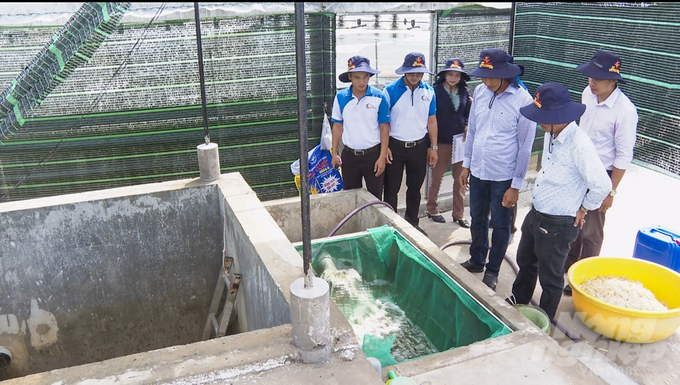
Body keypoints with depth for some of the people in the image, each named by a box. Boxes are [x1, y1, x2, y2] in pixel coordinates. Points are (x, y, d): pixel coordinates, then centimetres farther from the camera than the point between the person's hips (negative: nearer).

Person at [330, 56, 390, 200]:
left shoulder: (379, 97, -9)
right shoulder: (340, 97, -3)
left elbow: (384, 128, -6)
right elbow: (338, 126, 6)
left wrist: (382, 157, -9)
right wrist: (334, 154, 4)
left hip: (373, 154, -2)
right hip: (349, 155, 2)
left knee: (375, 197, 7)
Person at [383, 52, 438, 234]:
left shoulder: (429, 91, 2)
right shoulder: (391, 90, -9)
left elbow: (432, 120, 7)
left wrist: (433, 147, 6)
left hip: (419, 147, 3)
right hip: (395, 146, -3)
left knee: (415, 188, 15)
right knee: (391, 188, 4)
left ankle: (412, 222, 31)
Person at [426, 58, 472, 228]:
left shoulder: (464, 92, 4)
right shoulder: (436, 91, -8)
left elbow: (468, 115, 14)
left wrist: (467, 128, -5)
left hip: (461, 139, 4)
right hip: (442, 140, -3)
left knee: (460, 177, 7)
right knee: (437, 176, 9)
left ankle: (459, 214, 19)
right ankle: (432, 209, 27)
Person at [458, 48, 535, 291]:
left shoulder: (523, 100, -16)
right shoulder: (480, 91, -2)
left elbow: (525, 147, -12)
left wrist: (516, 185, -10)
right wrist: (466, 165, 11)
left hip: (503, 177, -5)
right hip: (478, 171, 5)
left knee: (500, 226, 11)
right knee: (477, 220, 20)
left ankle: (492, 271, 29)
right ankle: (476, 260, 41)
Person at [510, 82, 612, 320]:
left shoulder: (579, 145, -28)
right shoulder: (551, 134, -1)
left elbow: (602, 185, -28)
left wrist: (583, 209, -12)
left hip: (557, 225, -9)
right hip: (535, 215, 9)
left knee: (550, 278, 12)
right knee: (525, 262, 27)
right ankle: (518, 304, 50)